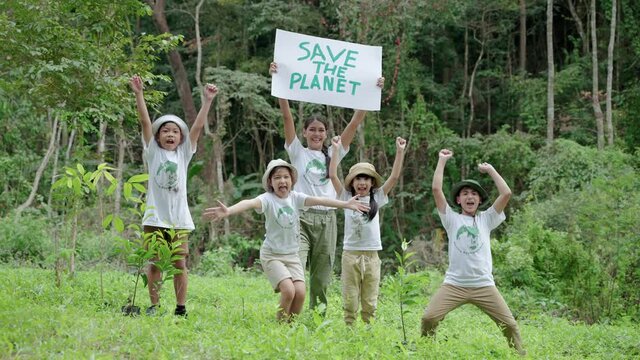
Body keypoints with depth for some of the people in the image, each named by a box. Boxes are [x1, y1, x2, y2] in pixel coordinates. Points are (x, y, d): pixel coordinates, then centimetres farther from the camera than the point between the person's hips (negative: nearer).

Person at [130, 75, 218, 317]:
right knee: (154, 263, 3)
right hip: (155, 217, -1)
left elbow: (198, 126, 2)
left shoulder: (184, 154, 9)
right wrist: (139, 94, -12)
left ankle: (181, 308, 10)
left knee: (180, 264, 3)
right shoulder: (153, 152, 5)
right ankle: (154, 307, 12)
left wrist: (207, 100, -6)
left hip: (179, 219, 1)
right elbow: (145, 122, -4)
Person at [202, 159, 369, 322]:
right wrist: (228, 211, -55)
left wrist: (346, 204, -22)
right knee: (288, 290, -21)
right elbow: (250, 203, -36)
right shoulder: (267, 199, -16)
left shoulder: (295, 197, -2)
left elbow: (319, 200, -12)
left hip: (292, 255, 4)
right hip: (272, 255, -4)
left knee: (300, 292, -12)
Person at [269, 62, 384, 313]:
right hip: (301, 217, -3)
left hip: (327, 220, 3)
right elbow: (287, 116, -3)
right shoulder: (297, 152, 6)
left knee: (320, 279, 9)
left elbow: (355, 122, 6)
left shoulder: (333, 155, 12)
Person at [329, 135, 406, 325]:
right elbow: (333, 175, -3)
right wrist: (336, 149, -7)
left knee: (370, 303, 5)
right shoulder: (347, 198, 5)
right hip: (351, 254, -1)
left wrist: (400, 151, -4)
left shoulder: (377, 198, 8)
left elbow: (394, 177, 2)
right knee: (350, 301, 1)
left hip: (372, 255, 1)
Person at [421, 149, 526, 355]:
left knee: (509, 324, -4)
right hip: (454, 284, -1)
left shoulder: (486, 219, 12)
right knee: (429, 318, -13)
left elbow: (506, 193, 2)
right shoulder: (452, 219, 9)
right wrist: (442, 160, 7)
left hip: (483, 285, 1)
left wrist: (490, 169, 9)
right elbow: (436, 189, 0)